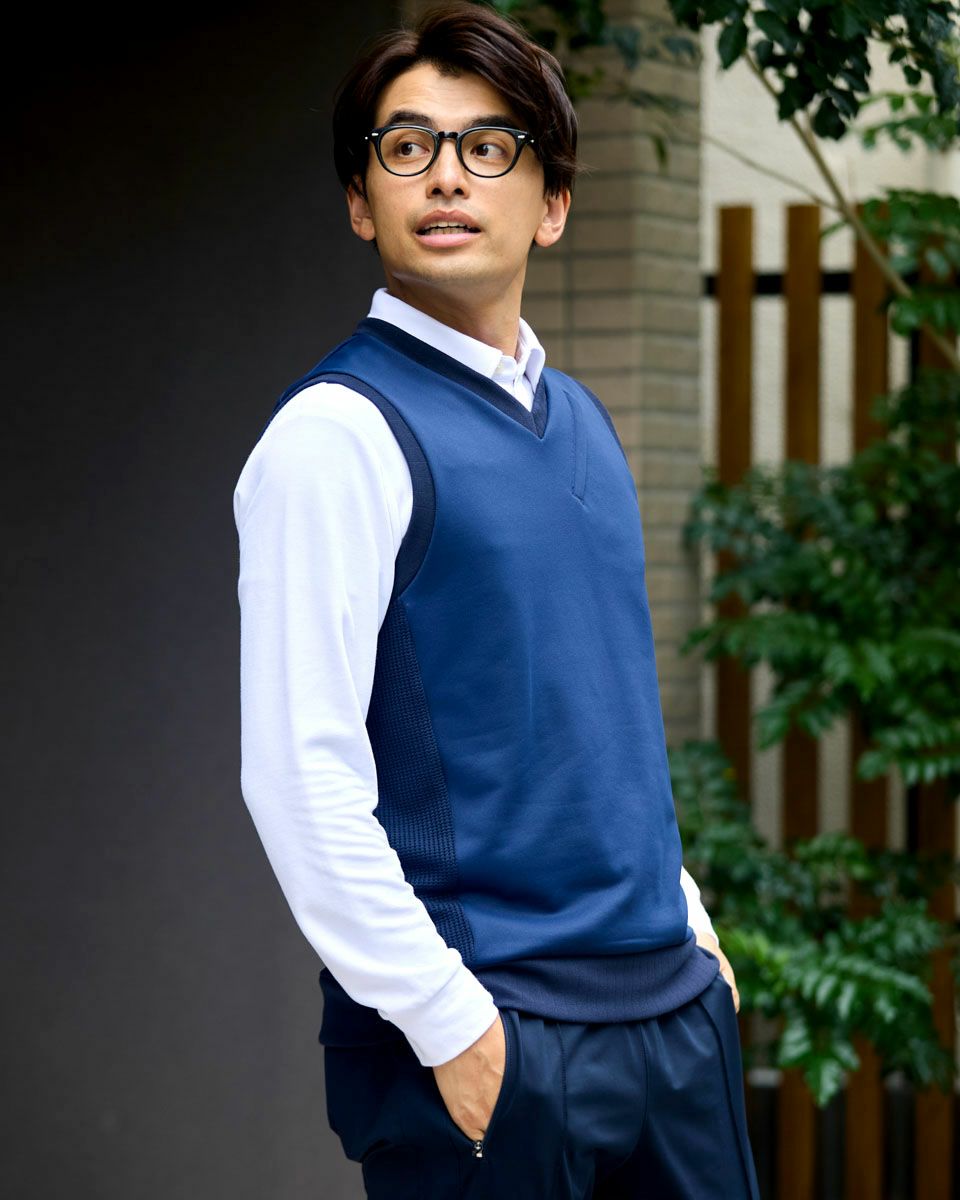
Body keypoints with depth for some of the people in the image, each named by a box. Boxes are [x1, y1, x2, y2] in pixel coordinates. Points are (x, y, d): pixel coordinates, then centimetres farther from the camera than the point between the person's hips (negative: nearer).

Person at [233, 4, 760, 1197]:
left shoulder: (579, 420, 12)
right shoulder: (339, 433, -11)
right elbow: (301, 778, -17)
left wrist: (684, 919, 15)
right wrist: (450, 1025, -17)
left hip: (672, 1000, 7)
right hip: (490, 1035, -7)